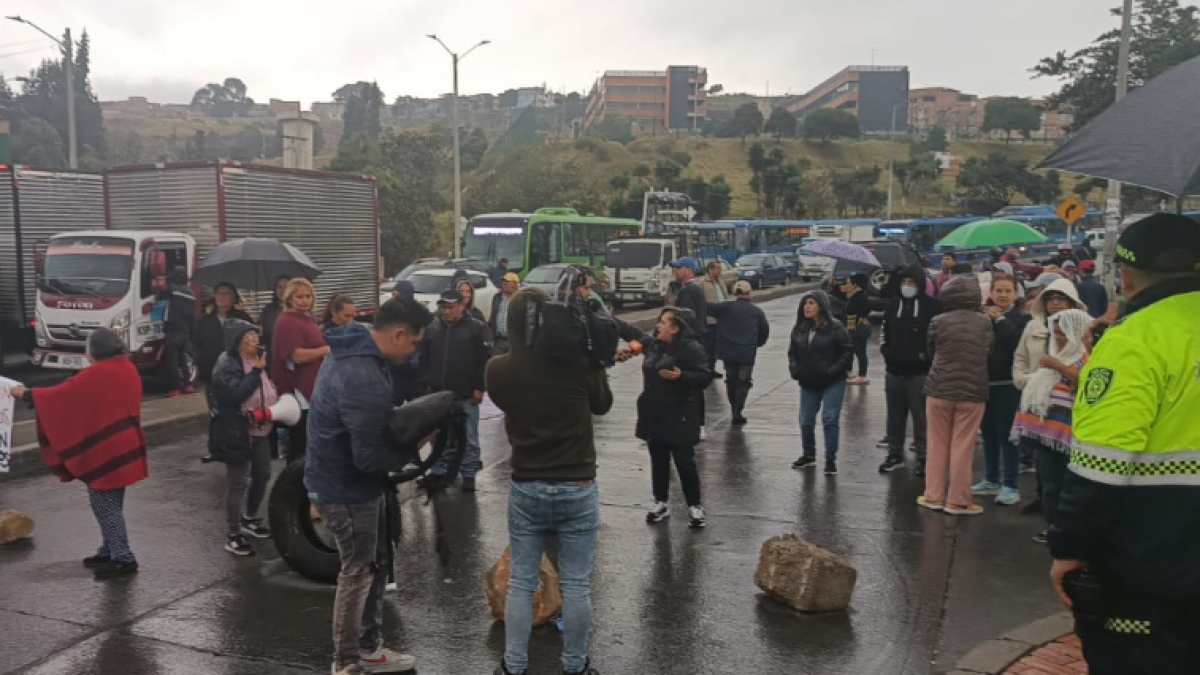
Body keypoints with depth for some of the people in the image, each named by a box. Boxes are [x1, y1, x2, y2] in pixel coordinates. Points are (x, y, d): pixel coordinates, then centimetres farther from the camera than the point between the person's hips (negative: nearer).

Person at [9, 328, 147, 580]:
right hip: (123, 447, 9)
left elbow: (61, 394, -11)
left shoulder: (97, 374, -18)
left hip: (104, 450, -9)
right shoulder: (128, 369, 7)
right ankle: (111, 551, 26)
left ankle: (123, 558, 0)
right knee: (110, 503, 18)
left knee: (104, 505, -1)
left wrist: (26, 394, 2)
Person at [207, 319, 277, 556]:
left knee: (262, 475, 18)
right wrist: (256, 371, -27)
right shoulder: (226, 365, -16)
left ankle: (250, 519, 38)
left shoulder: (256, 359, 11)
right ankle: (233, 536, 6)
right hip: (237, 433, -9)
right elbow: (236, 394, -31)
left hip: (260, 431, 9)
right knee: (238, 483, -4)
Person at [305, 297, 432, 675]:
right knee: (358, 573, 6)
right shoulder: (365, 379, -32)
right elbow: (369, 457, -29)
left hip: (349, 482, 10)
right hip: (345, 489, -10)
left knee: (376, 565, 20)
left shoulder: (354, 352, 2)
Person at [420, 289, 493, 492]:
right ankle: (439, 471, 24)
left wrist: (480, 387, -9)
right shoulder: (432, 328, 6)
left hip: (466, 395, -4)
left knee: (469, 438, 5)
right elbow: (424, 359, 14)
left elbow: (486, 360, -7)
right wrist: (427, 383, 8)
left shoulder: (477, 327, -6)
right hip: (438, 393, 4)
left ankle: (469, 474, 15)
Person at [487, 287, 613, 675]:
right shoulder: (580, 362, -14)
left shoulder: (498, 370, -9)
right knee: (576, 585, 10)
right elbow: (602, 405, 4)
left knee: (521, 583, 13)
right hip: (578, 488, -1)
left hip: (525, 488, 2)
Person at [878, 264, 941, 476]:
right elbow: (883, 330, 19)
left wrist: (926, 355, -11)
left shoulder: (932, 306, -6)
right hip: (894, 370, 5)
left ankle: (923, 457, 7)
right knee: (895, 415, 13)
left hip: (919, 372, -5)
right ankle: (895, 454, 23)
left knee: (921, 416, -3)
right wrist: (885, 351, 5)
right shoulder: (893, 304, 10)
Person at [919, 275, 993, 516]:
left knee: (938, 445, 10)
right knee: (963, 447, 5)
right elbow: (988, 353, 9)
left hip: (939, 389, 0)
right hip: (973, 391, 0)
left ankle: (934, 495, 16)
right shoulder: (985, 323, -2)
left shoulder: (938, 321, -5)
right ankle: (957, 500, 9)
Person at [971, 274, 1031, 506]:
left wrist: (1000, 319, -15)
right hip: (985, 382, 5)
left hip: (1008, 384, -5)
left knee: (1007, 434, -5)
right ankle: (991, 480, 25)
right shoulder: (984, 314, 10)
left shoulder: (1022, 317, -4)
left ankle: (1010, 486, 2)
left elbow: (1018, 342, -22)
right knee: (988, 433, 13)